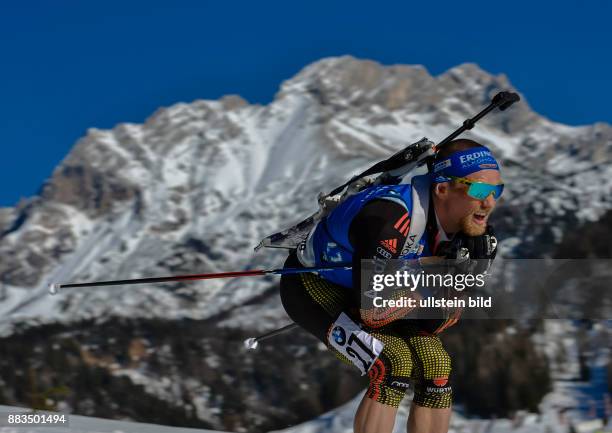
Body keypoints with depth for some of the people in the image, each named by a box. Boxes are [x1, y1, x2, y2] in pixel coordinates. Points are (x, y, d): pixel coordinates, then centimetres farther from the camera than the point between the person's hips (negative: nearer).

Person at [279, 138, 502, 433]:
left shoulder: (461, 221, -14)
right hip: (310, 287, -8)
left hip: (361, 289, 8)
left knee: (436, 364, -7)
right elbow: (373, 310, -38)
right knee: (394, 365, -25)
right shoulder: (390, 216, -37)